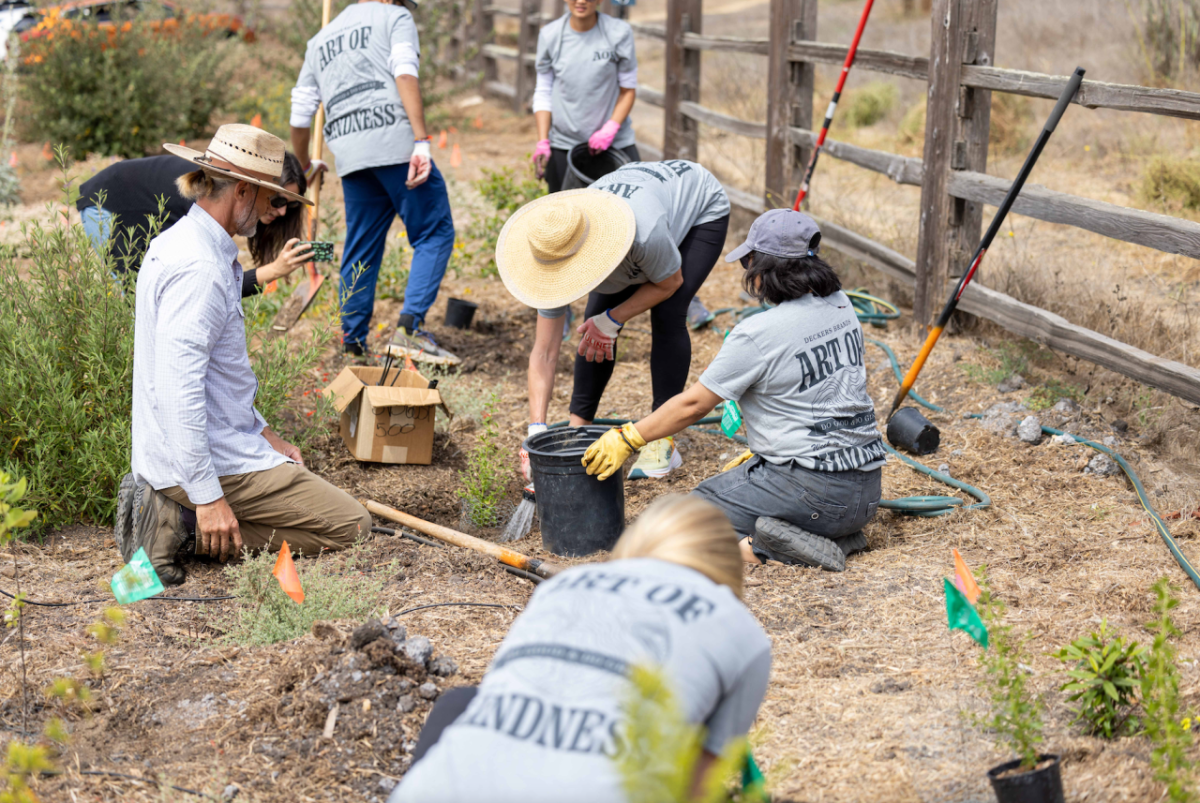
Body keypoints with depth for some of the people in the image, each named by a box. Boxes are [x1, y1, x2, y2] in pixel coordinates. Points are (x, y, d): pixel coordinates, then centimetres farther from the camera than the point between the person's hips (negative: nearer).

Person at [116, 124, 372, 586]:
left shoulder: (175, 243, 12)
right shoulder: (198, 266, -22)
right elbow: (179, 387, -28)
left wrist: (262, 432, 16)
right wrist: (208, 496, -27)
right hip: (217, 459, -10)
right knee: (351, 527, -4)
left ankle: (173, 514, 8)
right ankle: (187, 527, -10)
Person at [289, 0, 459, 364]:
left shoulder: (320, 39, 28)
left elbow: (300, 116, 26)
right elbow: (405, 75, -7)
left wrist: (302, 166, 42)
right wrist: (422, 143, -16)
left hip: (349, 154, 5)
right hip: (395, 141, -5)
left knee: (360, 249, 14)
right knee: (434, 234, -1)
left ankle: (352, 345, 12)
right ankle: (409, 328, -16)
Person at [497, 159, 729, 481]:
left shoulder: (644, 233, -47)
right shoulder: (556, 255, -29)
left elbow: (670, 281, -21)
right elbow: (544, 354, -24)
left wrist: (612, 320, -26)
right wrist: (536, 432, -31)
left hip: (702, 207, -4)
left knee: (667, 316, -20)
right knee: (595, 326, -9)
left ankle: (663, 443, -13)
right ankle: (577, 428, 5)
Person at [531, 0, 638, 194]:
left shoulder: (620, 33, -6)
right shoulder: (549, 35, 1)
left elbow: (628, 89, 0)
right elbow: (543, 93, 7)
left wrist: (610, 129, -14)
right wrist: (542, 143, -2)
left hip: (615, 143, -1)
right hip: (563, 145, 2)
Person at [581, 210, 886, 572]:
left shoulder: (757, 335, -16)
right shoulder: (840, 306, 7)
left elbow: (693, 405, -9)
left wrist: (627, 438, 3)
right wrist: (760, 452, 23)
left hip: (812, 486, -8)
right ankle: (836, 534, 7)